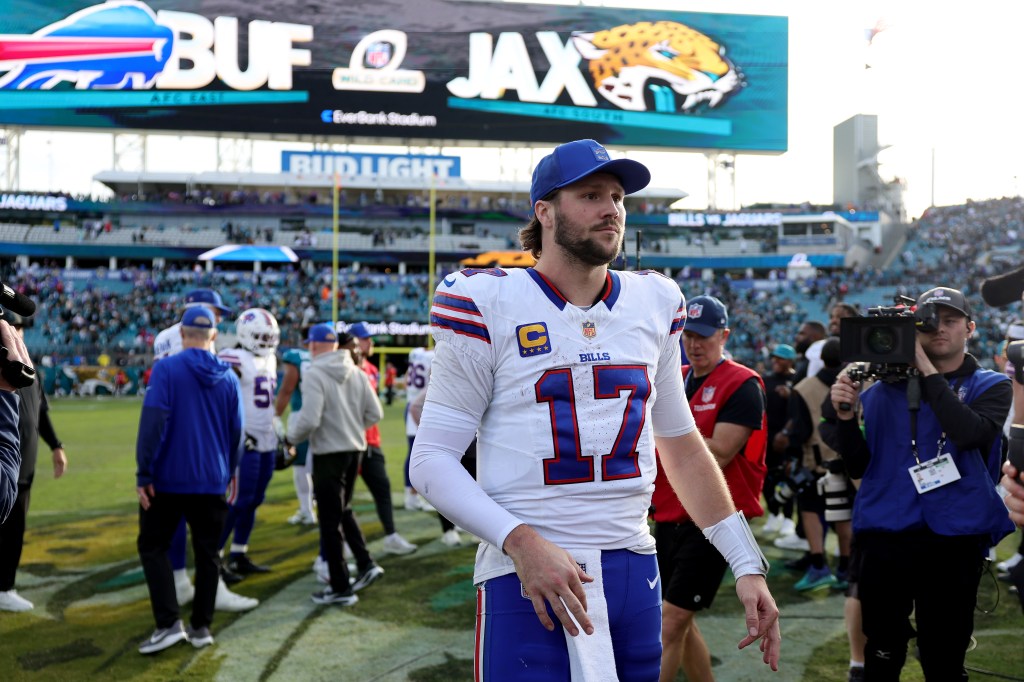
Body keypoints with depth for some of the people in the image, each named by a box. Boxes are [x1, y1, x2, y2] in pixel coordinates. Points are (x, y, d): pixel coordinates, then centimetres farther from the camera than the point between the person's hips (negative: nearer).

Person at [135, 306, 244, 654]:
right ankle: (201, 626, 16)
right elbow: (236, 431, 9)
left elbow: (153, 423, -16)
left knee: (153, 547, 8)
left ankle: (169, 623, -3)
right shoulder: (229, 377, 3)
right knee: (207, 552, 12)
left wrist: (144, 473, -11)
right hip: (212, 481, 4)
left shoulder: (166, 369, -10)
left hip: (169, 478, -4)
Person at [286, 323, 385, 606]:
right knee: (343, 511, 24)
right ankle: (366, 564, 15)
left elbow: (309, 420, -22)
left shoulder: (315, 375, -15)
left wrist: (293, 436, -2)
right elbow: (375, 413, 5)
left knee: (331, 521, 3)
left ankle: (340, 588, 10)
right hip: (354, 448, 7)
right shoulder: (356, 373, 4)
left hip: (328, 453, -6)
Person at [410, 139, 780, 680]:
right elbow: (432, 459, -7)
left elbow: (682, 448, 18)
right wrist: (521, 542, -20)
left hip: (635, 573, 5)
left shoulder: (653, 305, 10)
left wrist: (747, 565, 14)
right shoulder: (490, 305, -5)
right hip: (528, 579, -4)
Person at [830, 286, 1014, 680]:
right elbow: (858, 467, 8)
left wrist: (928, 370, -14)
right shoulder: (884, 388, 8)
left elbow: (970, 433, -17)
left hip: (955, 535, -1)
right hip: (886, 534, 1)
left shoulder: (990, 387, 5)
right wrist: (846, 415, -8)